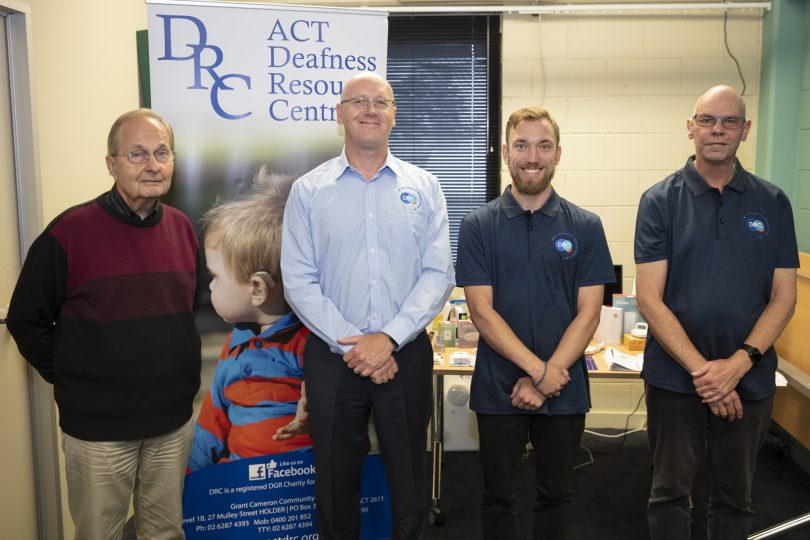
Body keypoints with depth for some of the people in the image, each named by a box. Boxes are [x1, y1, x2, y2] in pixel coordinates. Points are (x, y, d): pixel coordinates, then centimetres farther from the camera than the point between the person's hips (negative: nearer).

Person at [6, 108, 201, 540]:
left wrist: (182, 372, 10)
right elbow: (26, 320, -5)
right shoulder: (71, 230, -13)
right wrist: (70, 378, -5)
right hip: (98, 426, -4)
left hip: (174, 420, 4)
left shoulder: (182, 227, 2)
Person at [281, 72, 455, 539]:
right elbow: (299, 282, -4)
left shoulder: (424, 187, 3)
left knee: (410, 481, 13)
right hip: (332, 357, 0)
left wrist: (388, 338, -15)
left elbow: (439, 274, -4)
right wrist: (351, 345, -13)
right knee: (336, 482, 14)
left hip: (407, 354, 0)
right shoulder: (308, 190, 1)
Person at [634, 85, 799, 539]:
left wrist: (739, 362, -13)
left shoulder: (773, 203, 3)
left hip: (750, 381, 2)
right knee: (670, 494, 11)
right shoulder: (660, 200, -4)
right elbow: (650, 300, -10)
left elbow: (783, 298, 1)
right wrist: (701, 369, -17)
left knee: (735, 500, 17)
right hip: (675, 378, -2)